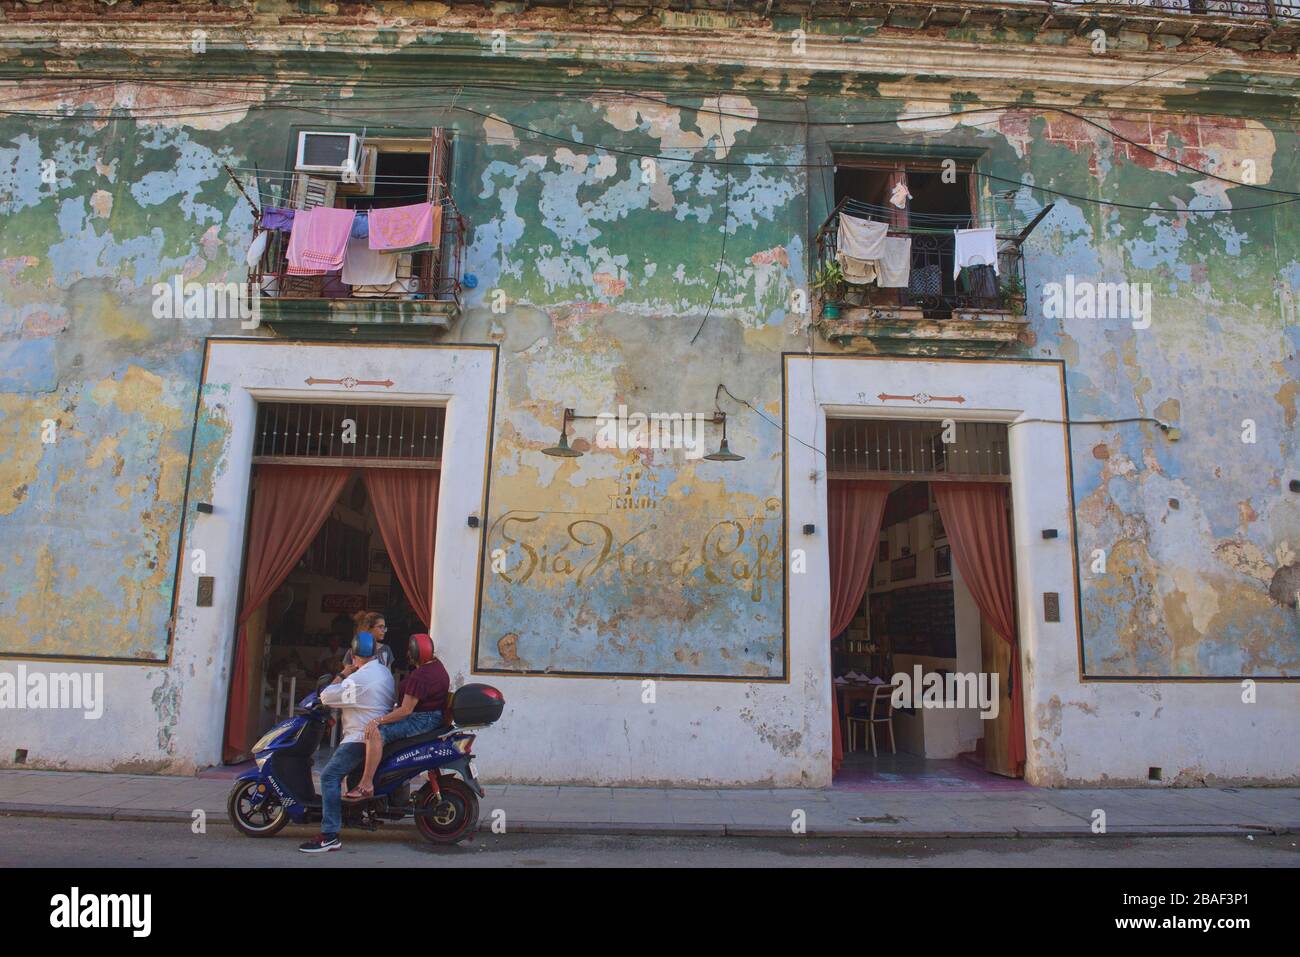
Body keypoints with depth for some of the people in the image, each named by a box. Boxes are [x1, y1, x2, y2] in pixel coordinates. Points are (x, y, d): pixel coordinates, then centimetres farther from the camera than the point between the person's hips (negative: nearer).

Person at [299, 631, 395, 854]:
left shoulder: (358, 679, -18)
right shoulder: (385, 672, 12)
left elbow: (326, 697, -12)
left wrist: (342, 674, 1)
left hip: (361, 738, -10)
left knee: (330, 776, -15)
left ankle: (330, 835, -21)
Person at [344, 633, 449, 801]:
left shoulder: (419, 677, -23)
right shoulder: (435, 663, 9)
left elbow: (406, 710, -25)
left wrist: (377, 722, -20)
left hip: (422, 719, -11)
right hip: (433, 716, 11)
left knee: (376, 733, -23)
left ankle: (366, 786, -24)